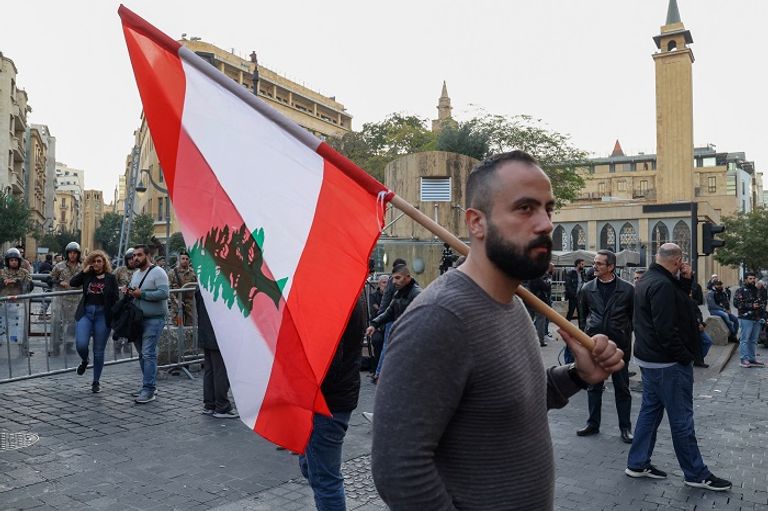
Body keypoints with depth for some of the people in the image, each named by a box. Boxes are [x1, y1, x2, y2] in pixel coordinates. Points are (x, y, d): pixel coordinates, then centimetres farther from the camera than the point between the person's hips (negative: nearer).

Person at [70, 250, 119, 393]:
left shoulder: (111, 278, 2)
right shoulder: (87, 276, 8)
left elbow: (115, 299, 1)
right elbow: (72, 283, -4)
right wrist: (84, 271, -8)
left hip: (102, 315, -1)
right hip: (86, 313, 1)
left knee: (98, 351, 5)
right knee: (81, 344, -16)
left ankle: (96, 382, 18)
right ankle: (84, 361, 22)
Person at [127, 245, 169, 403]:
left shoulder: (157, 272, -10)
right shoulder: (136, 273, 16)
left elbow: (164, 293, -21)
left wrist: (142, 294, -19)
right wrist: (130, 292, 3)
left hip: (154, 319, -9)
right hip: (138, 318, 9)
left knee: (148, 353, -12)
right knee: (142, 353, 13)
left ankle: (149, 390, -9)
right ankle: (149, 385, 23)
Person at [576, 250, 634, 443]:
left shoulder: (627, 289, -6)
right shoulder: (587, 289, 1)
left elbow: (634, 315, 4)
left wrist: (624, 333, 3)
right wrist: (591, 328, 11)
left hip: (619, 344, -2)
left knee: (622, 388, 7)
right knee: (593, 386, 11)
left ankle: (625, 427, 18)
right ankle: (593, 424, 23)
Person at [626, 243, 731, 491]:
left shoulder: (647, 279, 10)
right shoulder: (663, 285, -22)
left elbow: (678, 301, 15)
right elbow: (666, 329, -26)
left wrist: (685, 280, 2)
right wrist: (685, 357, -17)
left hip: (650, 359, 10)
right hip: (668, 363, -10)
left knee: (650, 411, 15)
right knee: (682, 419, 2)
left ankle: (638, 463, 21)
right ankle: (696, 474, 14)